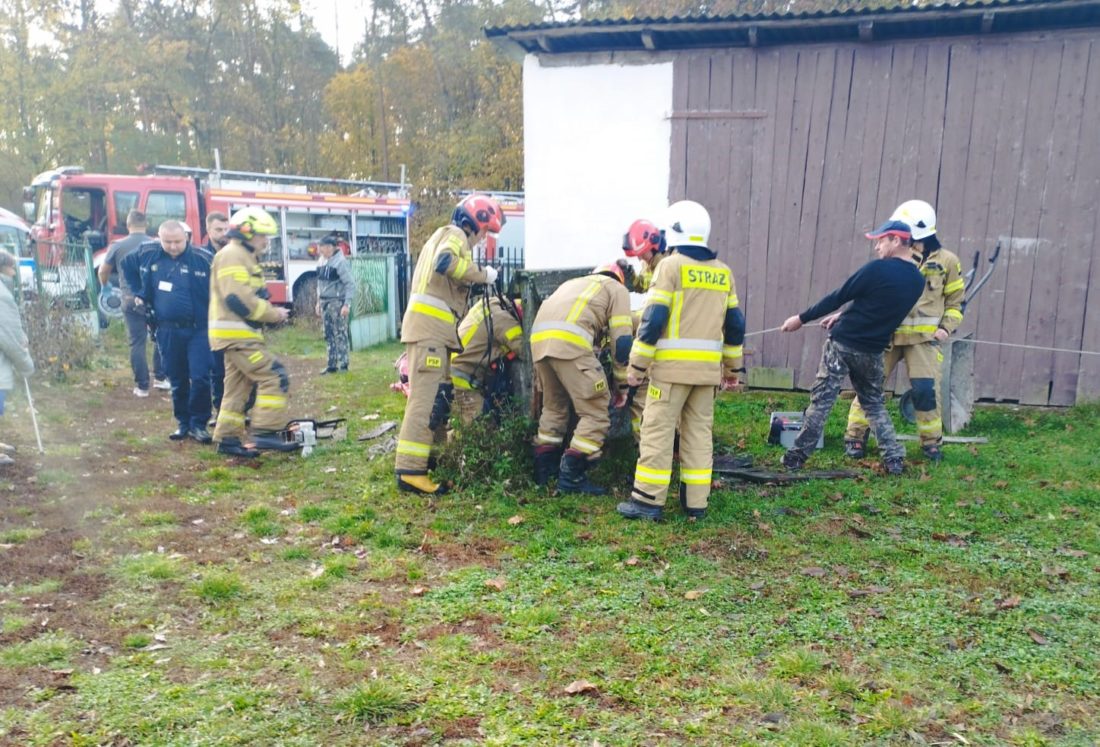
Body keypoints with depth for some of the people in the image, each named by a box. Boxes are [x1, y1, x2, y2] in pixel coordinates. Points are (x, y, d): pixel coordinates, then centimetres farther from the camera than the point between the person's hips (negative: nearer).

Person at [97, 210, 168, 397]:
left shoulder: (118, 246, 0)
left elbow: (103, 271, 7)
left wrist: (105, 286, 27)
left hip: (131, 301, 0)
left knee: (137, 343, 6)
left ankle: (142, 386, 8)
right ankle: (160, 378, 21)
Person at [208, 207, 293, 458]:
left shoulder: (245, 258, 22)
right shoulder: (232, 255, -12)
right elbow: (238, 300, -22)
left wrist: (270, 312, 7)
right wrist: (274, 314, -13)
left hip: (241, 334, 11)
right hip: (236, 334, -11)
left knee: (238, 387, 12)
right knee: (275, 377, -13)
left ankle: (228, 438, 17)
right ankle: (265, 433, -13)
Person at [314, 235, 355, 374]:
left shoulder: (340, 262, -13)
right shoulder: (322, 261, 10)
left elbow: (350, 284, -15)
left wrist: (347, 304, -20)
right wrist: (319, 301, 17)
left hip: (337, 302, -8)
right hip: (325, 302, 8)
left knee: (340, 334, -4)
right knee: (329, 335, 11)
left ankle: (343, 365, 2)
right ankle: (332, 365, 18)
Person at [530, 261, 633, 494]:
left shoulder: (574, 283, 39)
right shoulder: (617, 289, 21)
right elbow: (621, 341, 10)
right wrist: (622, 385, 18)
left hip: (539, 337, 7)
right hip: (569, 341, -7)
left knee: (553, 406, 24)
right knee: (596, 413, 1)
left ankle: (544, 469, 27)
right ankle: (571, 475, -2)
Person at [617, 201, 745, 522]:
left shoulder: (671, 266, -6)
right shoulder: (723, 272, 12)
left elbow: (653, 318, -12)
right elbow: (735, 323, 14)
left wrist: (637, 364, -8)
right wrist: (733, 366, 22)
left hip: (673, 365, -6)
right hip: (708, 367, 6)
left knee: (658, 429, -1)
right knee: (700, 431, 11)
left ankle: (649, 500, 1)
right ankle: (696, 502, 15)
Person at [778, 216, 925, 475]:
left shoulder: (877, 268, -14)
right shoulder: (917, 281, 6)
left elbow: (838, 297, -11)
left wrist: (801, 318, -3)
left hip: (843, 345, -5)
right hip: (872, 353, 5)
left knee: (821, 400, 1)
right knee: (874, 403, 21)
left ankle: (797, 456, 5)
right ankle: (895, 459, 17)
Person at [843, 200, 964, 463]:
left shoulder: (946, 261, 3)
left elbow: (955, 300, 10)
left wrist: (947, 327, -4)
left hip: (924, 337, -1)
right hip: (888, 333, 1)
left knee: (925, 390, -6)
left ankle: (932, 442, 14)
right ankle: (855, 437, 13)